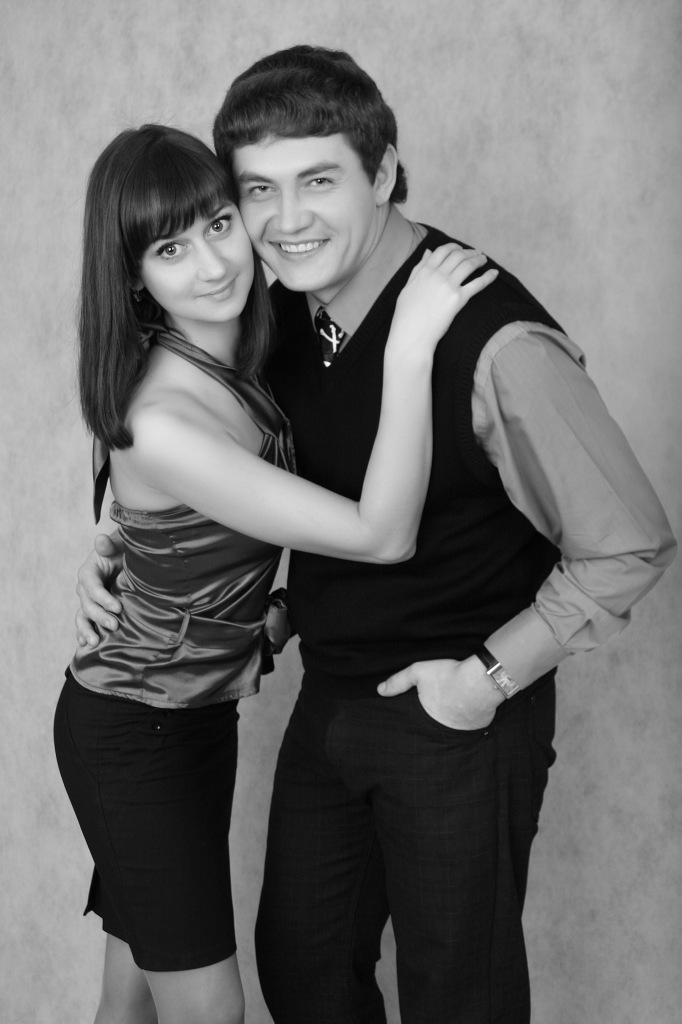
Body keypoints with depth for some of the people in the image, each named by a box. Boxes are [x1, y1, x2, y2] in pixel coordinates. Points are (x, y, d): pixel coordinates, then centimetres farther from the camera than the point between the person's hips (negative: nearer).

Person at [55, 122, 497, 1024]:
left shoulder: (232, 360, -4)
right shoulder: (161, 423, -31)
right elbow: (381, 536, -31)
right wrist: (410, 345, -34)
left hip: (197, 714, 8)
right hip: (133, 736, -8)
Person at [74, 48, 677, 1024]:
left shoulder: (492, 340, -26)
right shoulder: (284, 309, -4)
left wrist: (490, 676, -15)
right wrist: (122, 550, 2)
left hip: (459, 716, -6)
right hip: (331, 697, 6)